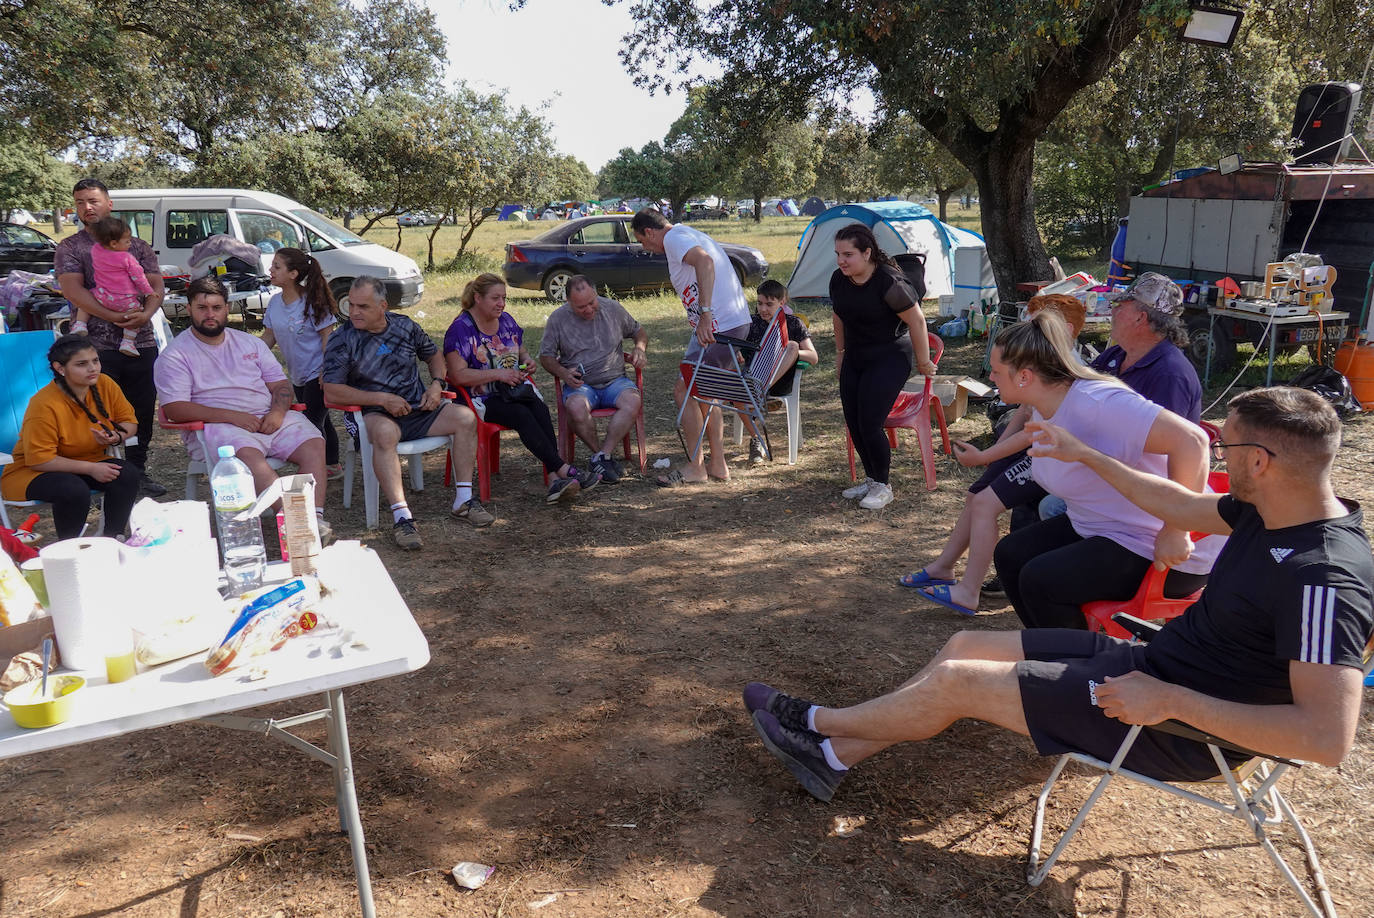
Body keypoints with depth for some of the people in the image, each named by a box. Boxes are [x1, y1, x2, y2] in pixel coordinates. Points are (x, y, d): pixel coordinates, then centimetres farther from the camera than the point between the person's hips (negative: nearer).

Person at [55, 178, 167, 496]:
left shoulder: (138, 247, 14)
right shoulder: (69, 248, 5)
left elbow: (156, 286, 6)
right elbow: (73, 290, -8)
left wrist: (146, 313, -15)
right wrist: (114, 317, -20)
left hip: (142, 344, 3)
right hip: (97, 346, -3)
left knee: (142, 410, 8)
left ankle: (138, 472, 20)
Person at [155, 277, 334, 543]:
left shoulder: (250, 342, 21)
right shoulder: (174, 356, 5)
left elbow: (280, 383, 18)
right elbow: (174, 409, -7)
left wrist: (278, 412, -7)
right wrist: (232, 416, -18)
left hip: (269, 419, 5)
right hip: (215, 426, -4)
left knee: (314, 444, -23)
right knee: (248, 455, -37)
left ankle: (315, 517, -35)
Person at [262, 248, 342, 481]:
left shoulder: (312, 302, -17)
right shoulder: (275, 302, 3)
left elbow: (328, 335, -16)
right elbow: (269, 337, 9)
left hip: (317, 374, -8)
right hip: (297, 376, 8)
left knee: (312, 422, -9)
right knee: (319, 420, 18)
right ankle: (332, 465, 30)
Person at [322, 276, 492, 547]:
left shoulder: (404, 326, 8)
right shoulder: (341, 340, -4)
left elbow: (434, 355, 24)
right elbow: (332, 393, -12)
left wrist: (436, 384, 4)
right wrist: (382, 399, -17)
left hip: (417, 408, 5)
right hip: (375, 413, -4)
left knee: (466, 417, -17)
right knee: (385, 432, -40)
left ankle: (463, 500, -12)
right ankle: (401, 517, -42)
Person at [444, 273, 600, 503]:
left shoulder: (506, 320, 13)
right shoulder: (461, 329, -7)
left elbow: (521, 350, 30)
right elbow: (458, 375, -16)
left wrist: (527, 360, 5)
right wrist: (499, 374, -20)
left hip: (516, 390, 5)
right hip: (483, 399, -5)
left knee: (539, 409, -28)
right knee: (521, 414, -33)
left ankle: (555, 479, -41)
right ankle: (564, 470, -34)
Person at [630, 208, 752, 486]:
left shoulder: (675, 238, -10)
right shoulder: (689, 234, 23)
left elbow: (704, 261, -29)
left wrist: (705, 314, -35)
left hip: (718, 325, -10)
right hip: (736, 321, 10)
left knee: (684, 390, -4)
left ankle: (695, 466, 3)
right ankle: (718, 465, 21)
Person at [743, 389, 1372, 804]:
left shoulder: (1323, 578, -29)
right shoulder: (1270, 511, -2)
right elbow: (1182, 506, 16)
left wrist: (1170, 700, -32)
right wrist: (1081, 455, 19)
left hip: (1182, 729, -9)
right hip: (1150, 661, 9)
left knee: (957, 681, -9)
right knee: (966, 646, 5)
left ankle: (820, 723, 14)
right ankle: (835, 755, 12)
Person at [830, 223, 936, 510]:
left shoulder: (889, 282, -23)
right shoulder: (838, 280, -2)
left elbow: (917, 320, -16)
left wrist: (923, 363, -10)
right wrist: (840, 352, 21)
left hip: (890, 358, -7)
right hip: (855, 358, 7)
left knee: (869, 423, -12)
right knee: (853, 423, 5)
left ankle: (883, 486, 7)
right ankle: (870, 479, 24)